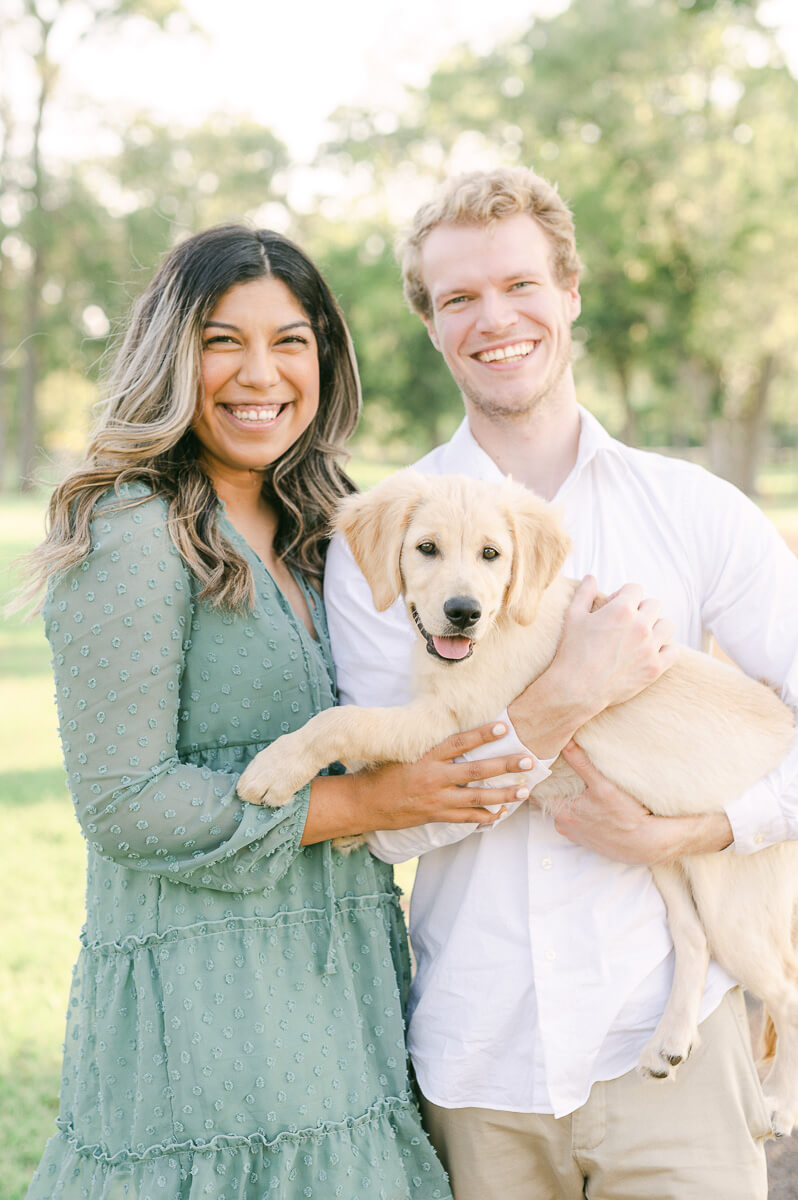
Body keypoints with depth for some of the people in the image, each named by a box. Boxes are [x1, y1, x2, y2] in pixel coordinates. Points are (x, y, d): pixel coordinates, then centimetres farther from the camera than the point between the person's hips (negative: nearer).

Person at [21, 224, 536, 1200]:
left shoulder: (312, 536, 13)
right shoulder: (130, 538, -13)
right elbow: (121, 804, -17)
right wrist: (359, 804, -15)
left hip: (340, 981, 8)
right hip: (200, 1000, -7)